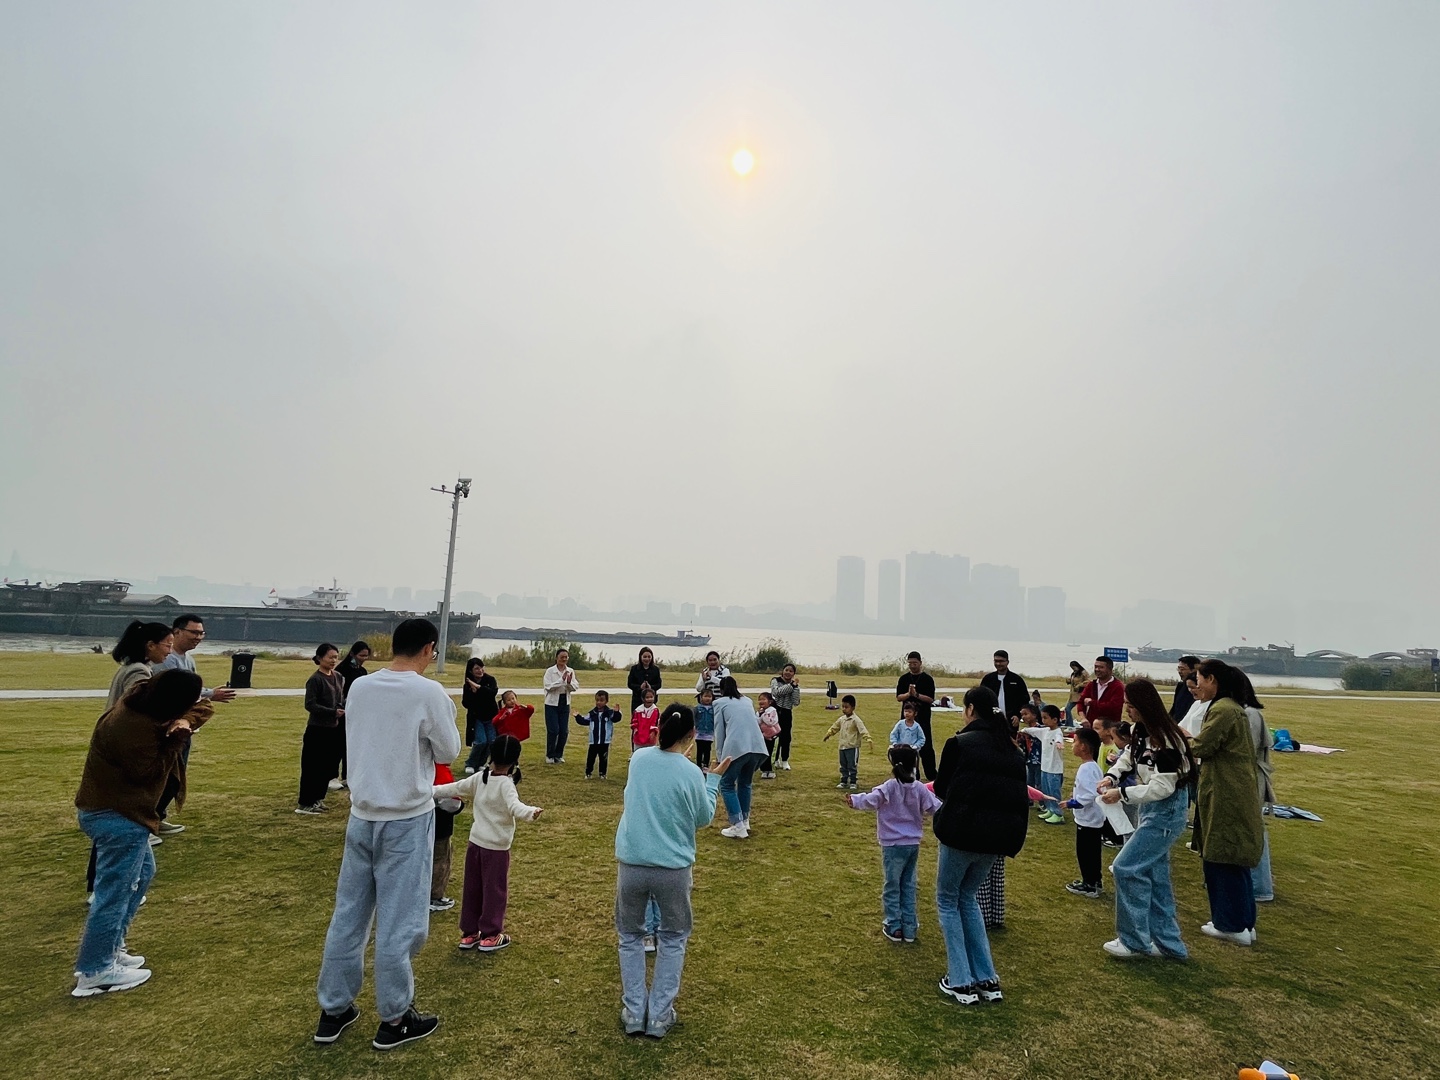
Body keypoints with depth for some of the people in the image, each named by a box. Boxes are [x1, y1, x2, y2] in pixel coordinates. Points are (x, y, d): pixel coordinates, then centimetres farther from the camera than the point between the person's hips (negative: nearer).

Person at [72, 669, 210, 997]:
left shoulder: (144, 703, -2)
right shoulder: (132, 728, -28)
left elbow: (202, 708, 3)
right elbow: (150, 773, -20)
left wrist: (184, 722, -15)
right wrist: (176, 739, -21)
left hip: (109, 809, 11)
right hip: (117, 816, -11)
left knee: (142, 872, 23)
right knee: (114, 892, -1)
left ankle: (108, 948, 32)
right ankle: (95, 972, 10)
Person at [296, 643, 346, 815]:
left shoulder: (338, 677, 8)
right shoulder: (315, 680, -13)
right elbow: (310, 705, -17)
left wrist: (345, 708, -5)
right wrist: (333, 712, -24)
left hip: (333, 728, 7)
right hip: (317, 729, -7)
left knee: (329, 766, 12)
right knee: (312, 767, 0)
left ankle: (317, 799, 25)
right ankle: (304, 803, 10)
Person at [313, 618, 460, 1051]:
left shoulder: (359, 688, 0)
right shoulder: (429, 693, -18)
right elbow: (448, 751, -7)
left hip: (362, 815, 6)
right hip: (407, 820, -6)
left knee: (348, 915, 17)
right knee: (399, 922, 7)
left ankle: (334, 1009, 31)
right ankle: (395, 1019, 21)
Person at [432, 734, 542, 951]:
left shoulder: (479, 778, 0)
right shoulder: (506, 784, -19)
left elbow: (454, 789, 10)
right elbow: (515, 807, -36)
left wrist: (430, 791, 24)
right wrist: (531, 812, -53)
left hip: (475, 843, 6)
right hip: (496, 847, -6)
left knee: (472, 889, 17)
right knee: (495, 891, 8)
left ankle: (469, 933, 26)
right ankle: (490, 936, 15)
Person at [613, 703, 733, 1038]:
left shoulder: (639, 758, -5)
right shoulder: (691, 774, -14)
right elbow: (704, 819, 3)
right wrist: (715, 779, 10)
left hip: (631, 865, 2)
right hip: (672, 870, -2)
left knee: (630, 936, 23)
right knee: (673, 938, 21)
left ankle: (634, 1013, 27)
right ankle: (659, 1015, 25)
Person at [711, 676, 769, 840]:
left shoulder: (720, 702, 14)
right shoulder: (747, 700, 26)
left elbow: (719, 731, 10)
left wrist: (720, 756, 15)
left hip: (736, 747, -5)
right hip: (757, 746, 5)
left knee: (727, 785, 12)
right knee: (746, 783, 26)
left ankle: (738, 827, 3)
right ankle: (745, 821, 30)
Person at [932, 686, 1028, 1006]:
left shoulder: (959, 743, -11)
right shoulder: (1013, 751, 7)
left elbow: (941, 788, 0)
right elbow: (1021, 799, 9)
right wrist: (1013, 843, 16)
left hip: (961, 834, -6)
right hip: (996, 838, 6)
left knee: (948, 900, 15)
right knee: (968, 897, 25)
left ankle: (961, 983, 14)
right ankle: (987, 980, 24)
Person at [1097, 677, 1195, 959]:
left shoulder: (1165, 740, -25)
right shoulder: (1141, 731, 2)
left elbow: (1162, 787, -25)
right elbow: (1128, 756, 18)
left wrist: (1122, 793, -21)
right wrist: (1112, 776, 0)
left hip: (1166, 812, -9)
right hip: (1151, 809, 9)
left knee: (1126, 868, -7)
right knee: (1155, 875, 14)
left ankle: (1134, 940, 6)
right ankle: (1167, 943, 26)